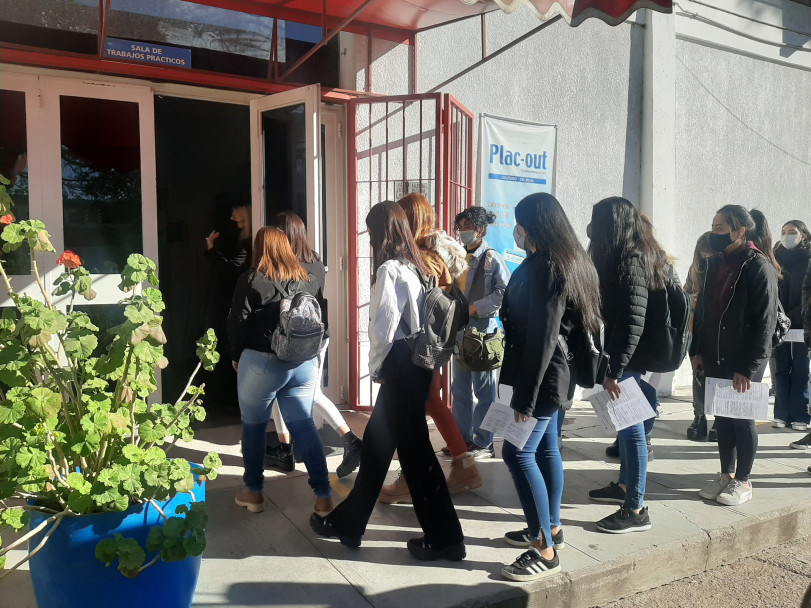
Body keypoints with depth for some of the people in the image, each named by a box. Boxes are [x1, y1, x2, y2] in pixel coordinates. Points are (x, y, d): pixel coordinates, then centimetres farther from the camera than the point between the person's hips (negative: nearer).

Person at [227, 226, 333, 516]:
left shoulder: (252, 279, -6)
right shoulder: (306, 279, 7)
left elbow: (237, 323, -5)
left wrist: (236, 356, 7)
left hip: (262, 362, -4)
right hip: (305, 363, 4)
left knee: (253, 427, 12)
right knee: (304, 425, 8)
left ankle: (253, 492, 24)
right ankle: (323, 496, 7)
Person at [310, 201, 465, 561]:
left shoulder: (389, 270, -14)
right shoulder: (414, 267, 10)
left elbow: (383, 327, -17)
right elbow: (416, 318, 9)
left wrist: (375, 366, -1)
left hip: (400, 366, -9)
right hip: (418, 363, 9)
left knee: (414, 450, 2)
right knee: (376, 443, 16)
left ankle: (444, 538, 15)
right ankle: (348, 522, 29)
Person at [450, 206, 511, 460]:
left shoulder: (491, 258, -8)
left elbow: (505, 292, -15)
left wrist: (474, 308, -17)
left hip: (482, 328, -7)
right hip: (459, 329, 7)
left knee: (484, 389, 1)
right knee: (460, 387, 13)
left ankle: (484, 443, 12)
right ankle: (464, 438, 25)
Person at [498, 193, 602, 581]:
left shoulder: (544, 267, -18)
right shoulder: (569, 261, 13)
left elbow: (542, 336, -23)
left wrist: (525, 396, -21)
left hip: (542, 375, -10)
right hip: (556, 373, 10)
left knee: (518, 453, -7)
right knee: (545, 448, 17)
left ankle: (545, 551, 0)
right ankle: (550, 528, 30)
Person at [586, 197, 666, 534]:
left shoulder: (630, 263, -18)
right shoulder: (634, 257, 12)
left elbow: (633, 323, -24)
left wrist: (615, 372, -23)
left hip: (633, 360, -10)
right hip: (628, 357, 10)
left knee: (631, 428, -3)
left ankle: (636, 510, 7)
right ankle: (625, 485, 37)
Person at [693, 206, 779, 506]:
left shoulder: (759, 266, -13)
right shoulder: (716, 262, 8)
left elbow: (764, 321, -15)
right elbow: (702, 308, 12)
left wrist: (748, 366, -17)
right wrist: (697, 351, 7)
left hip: (743, 360, -6)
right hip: (714, 358, 6)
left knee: (741, 419, 5)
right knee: (723, 417, 14)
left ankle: (742, 481, 21)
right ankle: (726, 475, 27)